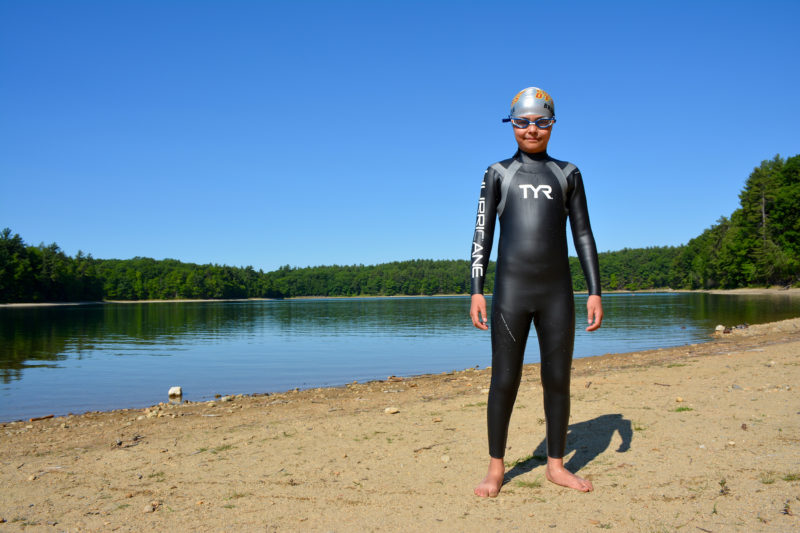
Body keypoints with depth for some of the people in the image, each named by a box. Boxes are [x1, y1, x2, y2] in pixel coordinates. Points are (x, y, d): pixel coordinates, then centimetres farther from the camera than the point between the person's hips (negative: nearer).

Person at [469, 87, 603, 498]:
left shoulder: (568, 173, 12)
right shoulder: (498, 173, 8)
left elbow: (583, 235, 10)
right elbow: (482, 234, 3)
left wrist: (595, 291, 3)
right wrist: (476, 291, -6)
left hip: (557, 293, 2)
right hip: (511, 292, -2)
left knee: (558, 380, 7)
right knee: (504, 381, 1)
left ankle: (556, 465, 23)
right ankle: (496, 468, 16)